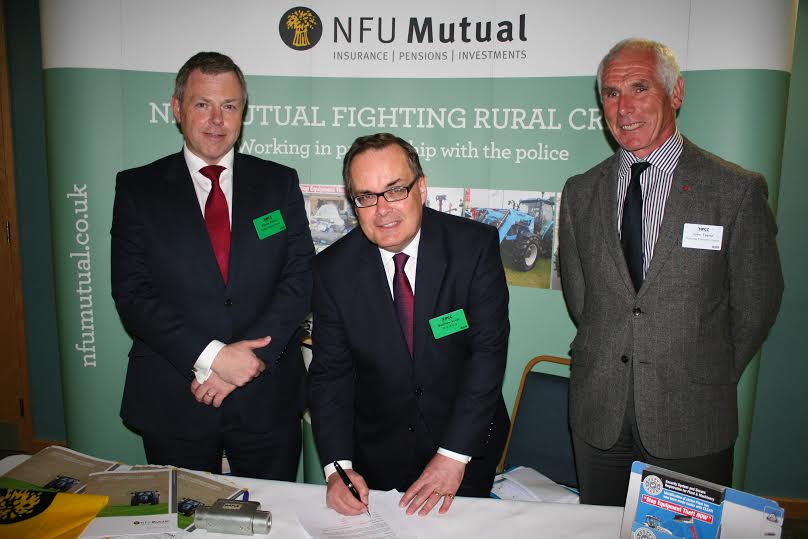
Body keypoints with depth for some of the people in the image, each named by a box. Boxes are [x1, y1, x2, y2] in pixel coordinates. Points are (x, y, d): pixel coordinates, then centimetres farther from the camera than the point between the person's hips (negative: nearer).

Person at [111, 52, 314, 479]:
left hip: (268, 399, 1)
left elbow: (299, 278, -4)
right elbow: (133, 293, -7)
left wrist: (250, 359, -15)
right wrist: (211, 357, -18)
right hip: (172, 401, 0)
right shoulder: (137, 188, 1)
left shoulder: (279, 183, 3)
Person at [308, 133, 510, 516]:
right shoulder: (333, 269, -12)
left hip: (466, 442, 0)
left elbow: (488, 350, -19)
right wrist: (338, 466, -20)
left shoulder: (475, 245, -17)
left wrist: (454, 455, -23)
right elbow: (330, 372, -9)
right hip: (377, 452, 1)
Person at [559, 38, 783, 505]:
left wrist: (710, 380, 7)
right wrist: (609, 364, 5)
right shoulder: (580, 193, 3)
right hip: (598, 417, 3)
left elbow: (756, 306, 0)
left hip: (692, 422, -2)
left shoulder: (738, 190, -7)